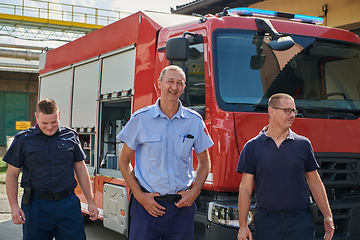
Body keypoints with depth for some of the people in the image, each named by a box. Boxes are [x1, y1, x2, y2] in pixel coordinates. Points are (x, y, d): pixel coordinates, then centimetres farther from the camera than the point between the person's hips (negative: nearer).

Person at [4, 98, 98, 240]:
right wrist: (14, 206, -5)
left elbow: (81, 170, 12)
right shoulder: (23, 140, 3)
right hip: (36, 205, -1)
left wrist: (91, 202, 9)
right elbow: (12, 174, 5)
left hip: (68, 205, 1)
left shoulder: (71, 137, 8)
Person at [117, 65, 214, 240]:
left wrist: (194, 191, -1)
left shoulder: (194, 120, 4)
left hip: (182, 205, 2)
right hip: (147, 205, -1)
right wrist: (139, 195, -5)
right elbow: (124, 161, 4)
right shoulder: (141, 118, -1)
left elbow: (204, 162, 13)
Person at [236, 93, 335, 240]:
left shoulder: (303, 144, 7)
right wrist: (243, 225, -4)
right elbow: (245, 189, 1)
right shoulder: (252, 147, 2)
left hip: (300, 222, 1)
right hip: (266, 223, -1)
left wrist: (327, 216, 7)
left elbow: (315, 183, 11)